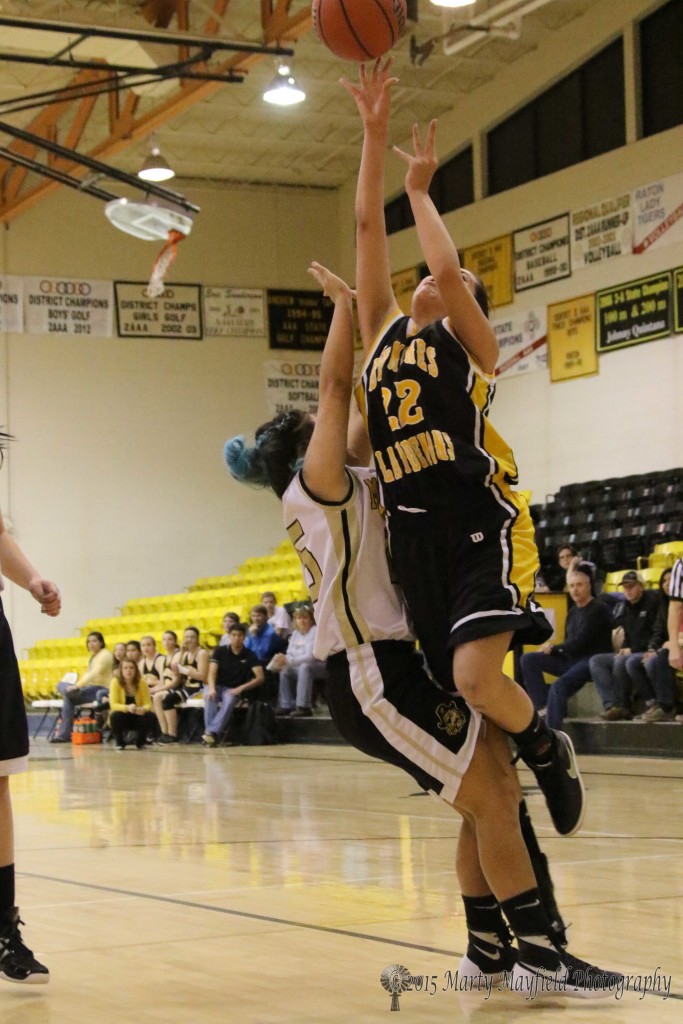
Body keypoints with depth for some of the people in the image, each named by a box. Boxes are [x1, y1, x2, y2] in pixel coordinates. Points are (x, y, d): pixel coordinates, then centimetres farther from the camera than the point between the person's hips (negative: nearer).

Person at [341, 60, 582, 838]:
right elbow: (368, 229, 11)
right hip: (413, 531, 6)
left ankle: (546, 753, 7)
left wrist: (419, 189, 0)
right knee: (455, 690, 5)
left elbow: (446, 266, -15)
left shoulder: (471, 342, 4)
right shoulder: (386, 334, 17)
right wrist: (374, 131, 7)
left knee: (475, 678, -19)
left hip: (481, 523, -6)